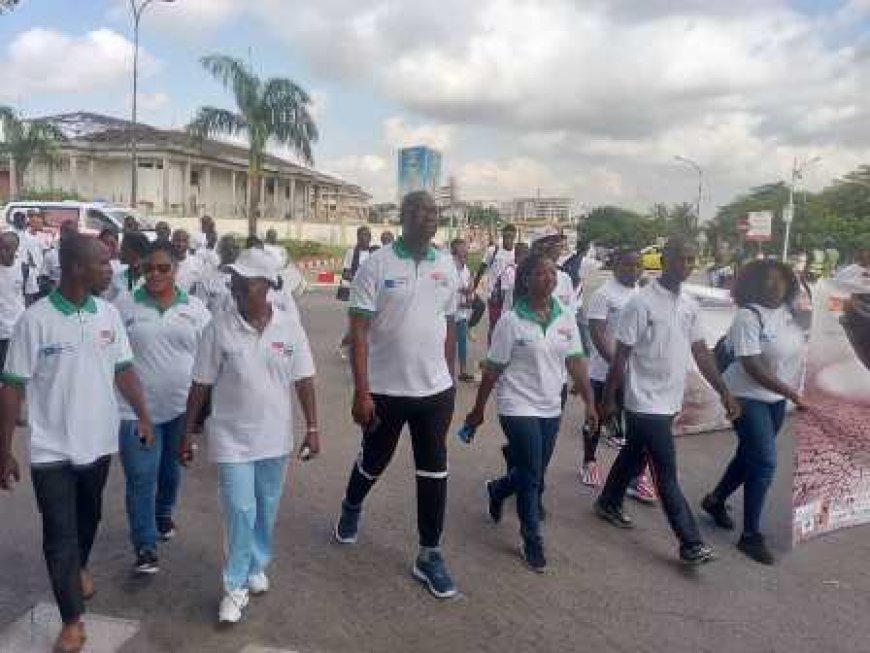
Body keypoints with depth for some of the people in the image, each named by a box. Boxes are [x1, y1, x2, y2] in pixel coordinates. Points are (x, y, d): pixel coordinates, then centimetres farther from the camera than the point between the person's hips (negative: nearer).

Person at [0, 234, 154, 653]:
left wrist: (143, 416, 0)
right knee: (59, 535, 3)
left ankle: (80, 567, 52)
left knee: (88, 518, 23)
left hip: (98, 442, 4)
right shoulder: (35, 320, -16)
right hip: (52, 450, -4)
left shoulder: (109, 314, -3)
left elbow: (123, 369, 6)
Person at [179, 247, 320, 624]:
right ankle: (236, 585, 18)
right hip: (232, 438, -2)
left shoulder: (289, 327, -6)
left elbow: (304, 381, -2)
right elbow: (201, 385, -4)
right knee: (240, 512, -1)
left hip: (275, 437, 2)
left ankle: (257, 567, 40)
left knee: (266, 510, 17)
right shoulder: (219, 328, -9)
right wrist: (188, 433, -1)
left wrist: (312, 428, -3)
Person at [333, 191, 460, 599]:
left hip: (435, 390, 3)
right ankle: (351, 509, 49)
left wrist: (449, 383, 12)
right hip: (385, 389, -3)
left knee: (434, 472, 6)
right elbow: (358, 331, -12)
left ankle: (429, 556, 21)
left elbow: (449, 328, 11)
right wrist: (361, 392, -16)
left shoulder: (447, 266, 3)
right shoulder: (377, 265, -10)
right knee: (374, 461, 17)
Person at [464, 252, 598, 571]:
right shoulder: (511, 321, -13)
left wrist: (589, 403, 0)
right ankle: (532, 541, 17)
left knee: (534, 475, 16)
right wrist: (478, 410, -5)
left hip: (550, 408, 6)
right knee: (532, 476, -3)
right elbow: (492, 370, -9)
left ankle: (497, 490, 47)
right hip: (519, 408, -5)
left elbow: (576, 363, 4)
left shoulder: (565, 319, 1)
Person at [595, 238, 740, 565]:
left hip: (670, 403, 7)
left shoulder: (690, 306, 6)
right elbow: (621, 355, -13)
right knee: (667, 474, -1)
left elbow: (701, 353, 10)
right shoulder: (641, 303, -16)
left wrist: (725, 392, 5)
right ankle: (690, 542, 7)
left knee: (634, 457, 21)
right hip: (646, 403, -7)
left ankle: (608, 503, 40)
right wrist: (608, 399, -9)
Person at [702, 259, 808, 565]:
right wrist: (792, 394, -23)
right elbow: (753, 367, -24)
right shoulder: (748, 316, -20)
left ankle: (716, 500, 40)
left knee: (750, 455, 18)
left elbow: (798, 352, 14)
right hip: (748, 397, -7)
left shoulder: (790, 311, 1)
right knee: (765, 463, -9)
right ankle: (751, 535, 4)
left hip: (777, 399, 7)